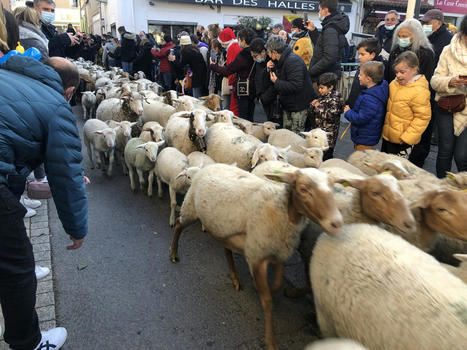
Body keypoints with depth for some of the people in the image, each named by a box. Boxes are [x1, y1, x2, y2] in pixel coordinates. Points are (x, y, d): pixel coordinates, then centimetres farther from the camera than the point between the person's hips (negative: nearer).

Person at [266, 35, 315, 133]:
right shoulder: (281, 61, 8)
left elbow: (295, 86, -32)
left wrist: (276, 82, -22)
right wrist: (270, 70, -1)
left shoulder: (293, 61, -23)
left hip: (299, 106, -10)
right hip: (287, 105, 10)